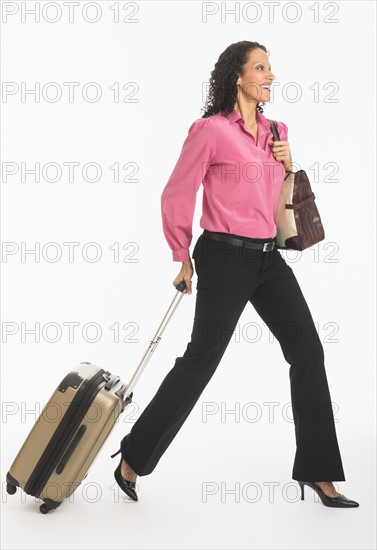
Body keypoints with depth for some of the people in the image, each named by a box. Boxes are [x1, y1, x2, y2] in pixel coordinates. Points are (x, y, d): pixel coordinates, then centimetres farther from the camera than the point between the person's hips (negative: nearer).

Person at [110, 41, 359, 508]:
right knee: (201, 359, -2)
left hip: (267, 257, 7)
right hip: (226, 257, -7)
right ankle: (133, 459, 15)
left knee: (307, 351, 2)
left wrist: (287, 163, 4)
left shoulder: (274, 130, 12)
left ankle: (316, 470, 13)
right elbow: (176, 196, -5)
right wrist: (184, 258, 1)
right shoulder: (210, 130, -10)